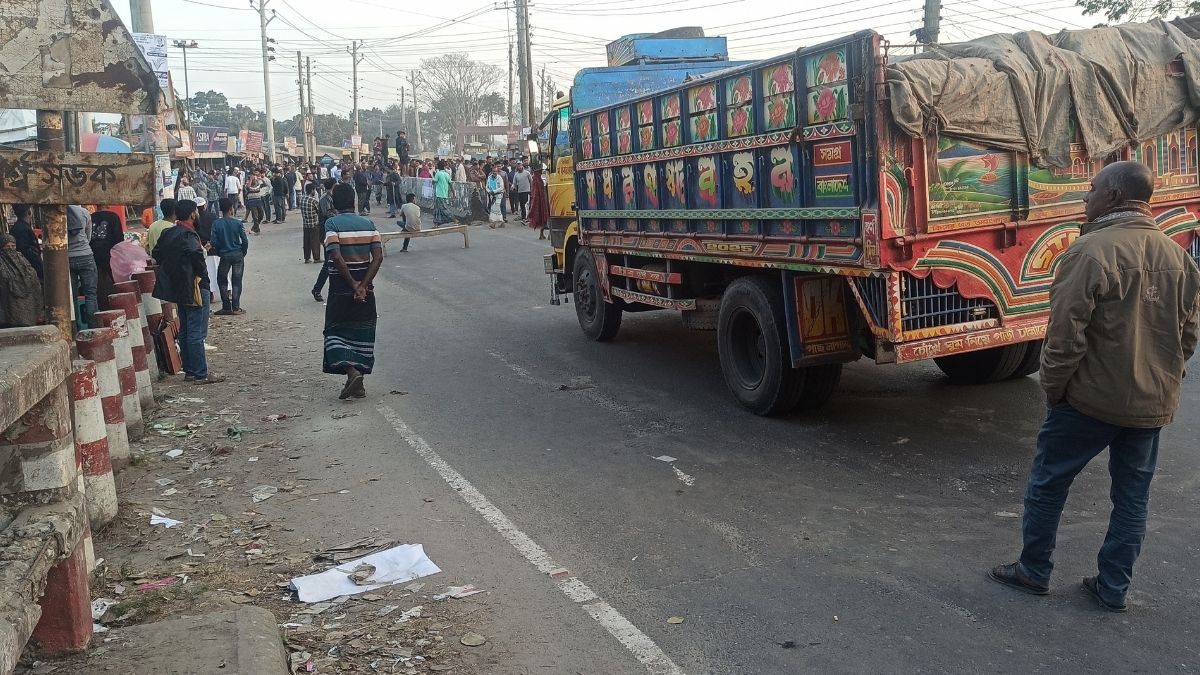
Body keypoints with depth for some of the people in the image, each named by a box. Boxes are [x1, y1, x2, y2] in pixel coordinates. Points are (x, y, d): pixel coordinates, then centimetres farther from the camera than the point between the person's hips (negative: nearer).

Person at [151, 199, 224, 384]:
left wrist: (172, 269, 15)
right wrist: (203, 275, -13)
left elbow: (157, 254, 14)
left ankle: (190, 371, 21)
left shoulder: (167, 233, 8)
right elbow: (197, 258, -30)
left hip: (178, 288, 9)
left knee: (184, 332, 15)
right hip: (195, 288, -9)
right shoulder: (188, 236, -18)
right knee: (197, 333, -6)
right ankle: (201, 374, -2)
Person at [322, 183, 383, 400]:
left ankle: (351, 371, -15)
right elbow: (378, 256, -7)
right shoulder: (368, 224, 3)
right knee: (362, 332, 12)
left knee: (337, 330, 7)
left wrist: (353, 285, -13)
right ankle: (358, 384, 15)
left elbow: (336, 257, -20)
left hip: (341, 288, -4)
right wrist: (363, 286, -10)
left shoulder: (332, 224, -8)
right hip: (365, 288, 4)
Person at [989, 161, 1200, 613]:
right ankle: (1113, 590, 23)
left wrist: (1053, 388, -7)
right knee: (1133, 497, 15)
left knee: (1048, 483, 11)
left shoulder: (1091, 251, -18)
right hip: (1154, 405, 6)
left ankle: (1034, 571, 22)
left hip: (1092, 398, -6)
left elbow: (1066, 334, -19)